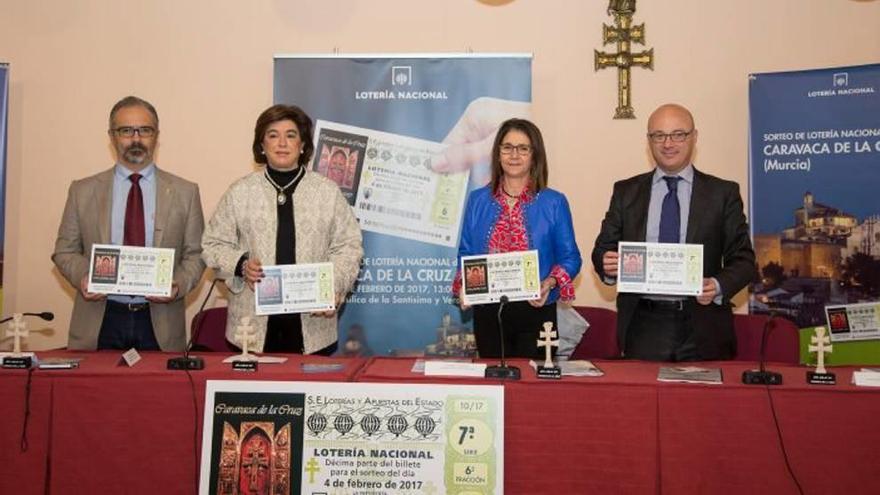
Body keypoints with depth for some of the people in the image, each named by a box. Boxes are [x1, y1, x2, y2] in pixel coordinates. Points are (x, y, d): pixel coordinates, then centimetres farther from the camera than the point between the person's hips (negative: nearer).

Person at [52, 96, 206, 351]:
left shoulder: (184, 192, 4)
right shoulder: (83, 191, 6)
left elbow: (195, 254, 5)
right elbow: (65, 251, 10)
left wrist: (179, 284, -13)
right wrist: (82, 276, -10)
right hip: (99, 323, 1)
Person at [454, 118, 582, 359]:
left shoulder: (554, 203, 1)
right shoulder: (478, 200, 6)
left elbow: (570, 257, 2)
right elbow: (465, 253, 11)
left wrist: (550, 283, -16)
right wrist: (464, 285, -7)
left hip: (536, 311, -1)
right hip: (487, 312, 2)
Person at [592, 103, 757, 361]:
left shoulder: (723, 193, 4)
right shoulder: (626, 192, 8)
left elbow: (743, 260, 3)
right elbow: (603, 248, 9)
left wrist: (718, 287, -17)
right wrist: (608, 264, -14)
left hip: (702, 329, 0)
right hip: (643, 326, 1)